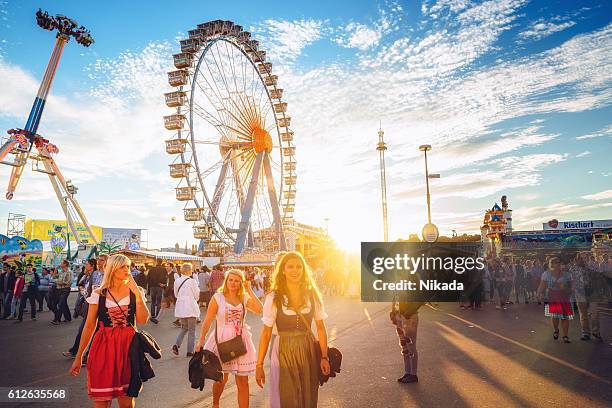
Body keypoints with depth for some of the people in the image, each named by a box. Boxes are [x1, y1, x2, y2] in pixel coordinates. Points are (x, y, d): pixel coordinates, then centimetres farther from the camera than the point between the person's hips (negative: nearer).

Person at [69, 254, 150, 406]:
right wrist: (78, 356, 6)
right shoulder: (98, 294, 0)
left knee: (127, 399, 9)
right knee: (101, 400, 3)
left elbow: (143, 320, -10)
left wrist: (137, 294, -17)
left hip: (128, 346, 1)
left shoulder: (135, 292, 2)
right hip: (104, 347, 0)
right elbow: (89, 326, 5)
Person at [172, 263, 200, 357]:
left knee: (184, 328, 21)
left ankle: (176, 345, 3)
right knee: (191, 330, 8)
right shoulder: (192, 281, -14)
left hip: (180, 308, 5)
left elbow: (176, 294, 10)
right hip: (190, 307, -5)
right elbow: (197, 295, -7)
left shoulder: (177, 281, 0)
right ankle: (190, 351, 12)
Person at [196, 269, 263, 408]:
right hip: (222, 340, -2)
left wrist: (249, 290, -11)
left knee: (243, 381, 3)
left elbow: (259, 310, -14)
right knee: (221, 378, 14)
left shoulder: (244, 298, 3)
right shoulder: (217, 297, -4)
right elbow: (208, 321, -5)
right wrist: (201, 340, -10)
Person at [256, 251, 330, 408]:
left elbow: (321, 327, 3)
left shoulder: (312, 295, -3)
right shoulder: (273, 297, -9)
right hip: (283, 352, -2)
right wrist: (259, 365, -5)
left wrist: (324, 356, -2)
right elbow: (266, 333, -5)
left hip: (308, 350, 2)